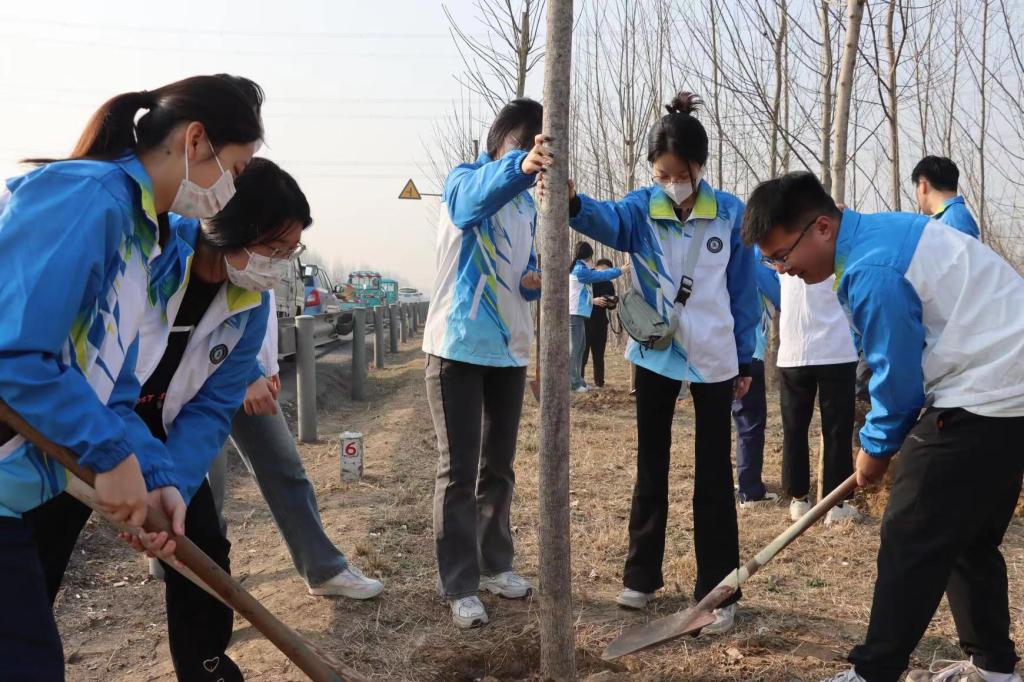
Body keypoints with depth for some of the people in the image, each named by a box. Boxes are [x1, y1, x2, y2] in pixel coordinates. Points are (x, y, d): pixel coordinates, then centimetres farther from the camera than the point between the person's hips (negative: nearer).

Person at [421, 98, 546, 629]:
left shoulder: (527, 205, 13)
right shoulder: (463, 179, -7)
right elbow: (476, 199, -33)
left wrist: (536, 282, -7)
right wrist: (520, 166, -53)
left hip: (508, 350, 6)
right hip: (458, 348, -6)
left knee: (499, 467, 14)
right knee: (458, 471, -2)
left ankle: (495, 565, 29)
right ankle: (459, 585, 7)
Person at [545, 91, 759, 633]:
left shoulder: (730, 213, -7)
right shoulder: (640, 208, -8)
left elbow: (743, 293, -1)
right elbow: (606, 221, -33)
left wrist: (745, 362, 2)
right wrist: (571, 201, -55)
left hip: (713, 359, -1)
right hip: (654, 354, 1)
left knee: (714, 474, 4)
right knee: (651, 467, 13)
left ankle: (717, 592, 16)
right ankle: (641, 576, 28)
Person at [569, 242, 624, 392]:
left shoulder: (578, 269, 18)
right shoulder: (579, 270, -13)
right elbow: (601, 275, -10)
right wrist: (620, 270, -1)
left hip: (578, 314, 10)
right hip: (575, 314, -10)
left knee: (580, 348, 11)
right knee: (573, 349, -9)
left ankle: (578, 381, 13)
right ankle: (574, 383, -10)